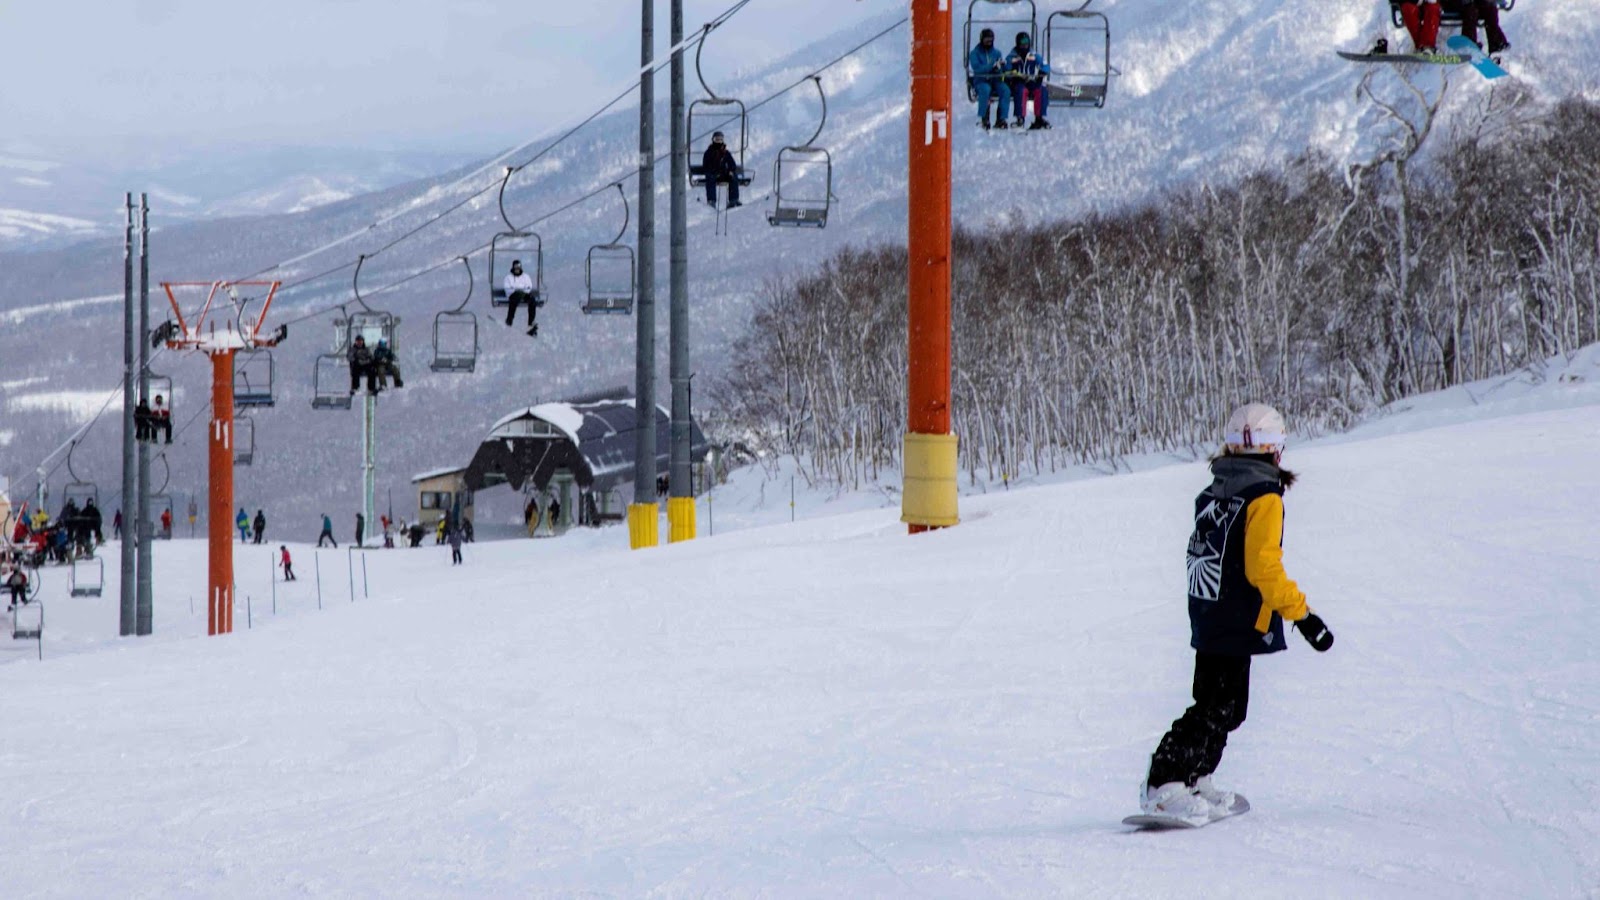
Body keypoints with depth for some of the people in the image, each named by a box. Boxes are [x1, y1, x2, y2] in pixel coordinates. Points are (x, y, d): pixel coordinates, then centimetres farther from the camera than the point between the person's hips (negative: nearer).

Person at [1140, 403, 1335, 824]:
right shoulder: (1263, 497, -14)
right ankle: (1166, 785, -15)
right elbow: (1263, 569, -20)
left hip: (1206, 620, 8)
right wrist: (1303, 615, -17)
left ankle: (1195, 783, 23)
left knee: (1223, 708, 19)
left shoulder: (1211, 494, 11)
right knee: (1218, 710, -7)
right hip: (1237, 626, -8)